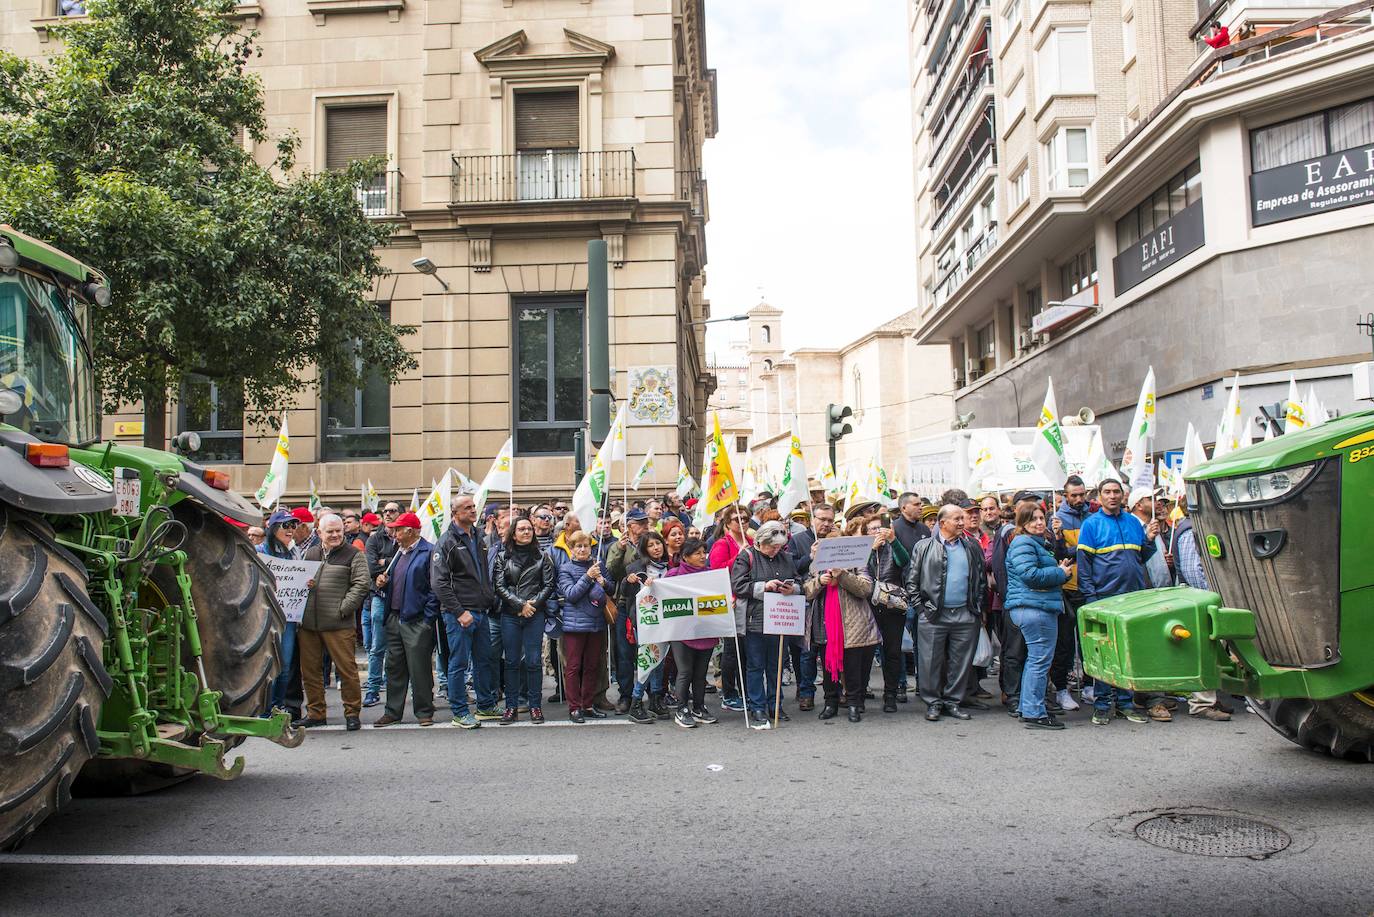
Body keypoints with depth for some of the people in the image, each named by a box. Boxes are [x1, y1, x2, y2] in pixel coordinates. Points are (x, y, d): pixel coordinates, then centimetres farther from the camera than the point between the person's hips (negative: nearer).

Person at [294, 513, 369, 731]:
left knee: (347, 668, -4)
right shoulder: (309, 553, 17)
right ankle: (315, 713, 22)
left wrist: (343, 608, -12)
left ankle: (352, 713, 7)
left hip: (338, 624, -5)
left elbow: (361, 585, -5)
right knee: (310, 670, 10)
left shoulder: (353, 555, 3)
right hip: (307, 623, 5)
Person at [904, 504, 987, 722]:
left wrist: (977, 607, 8)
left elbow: (981, 579, 16)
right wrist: (920, 606, -4)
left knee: (961, 662, 6)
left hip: (965, 615, 3)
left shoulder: (972, 548, 13)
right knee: (931, 661, 0)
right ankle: (933, 703, 12)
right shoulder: (924, 547, 3)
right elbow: (911, 579, 2)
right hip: (932, 615, -3)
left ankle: (953, 702, 18)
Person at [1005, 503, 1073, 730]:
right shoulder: (1023, 544, -11)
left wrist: (1060, 569, 10)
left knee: (1035, 658, 16)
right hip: (1034, 607, -11)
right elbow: (1030, 575, -22)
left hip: (1039, 607, 11)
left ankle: (1027, 708, 23)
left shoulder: (1037, 543, 22)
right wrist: (1060, 573, -11)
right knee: (1040, 659, -9)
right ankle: (1034, 713, -6)